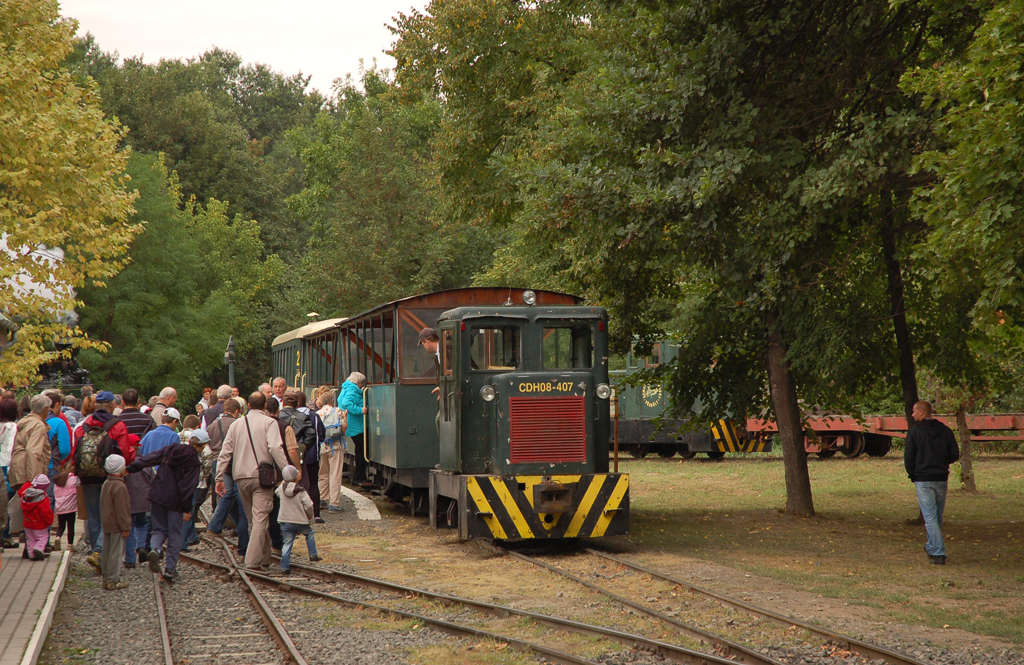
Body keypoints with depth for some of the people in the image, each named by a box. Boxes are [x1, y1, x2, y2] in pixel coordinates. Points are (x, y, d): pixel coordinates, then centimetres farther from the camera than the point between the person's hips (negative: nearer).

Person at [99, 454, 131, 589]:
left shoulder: (106, 483, 11)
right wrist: (125, 527, -16)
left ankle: (106, 578, 19)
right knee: (116, 553, -4)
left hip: (106, 525, 9)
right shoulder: (119, 486, -18)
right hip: (117, 527, -9)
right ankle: (113, 580, -2)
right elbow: (121, 509, -19)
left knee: (107, 552, 13)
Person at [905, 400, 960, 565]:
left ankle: (938, 553, -10)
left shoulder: (914, 432, -7)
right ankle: (932, 547, 30)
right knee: (938, 516, 17)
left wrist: (912, 475, 7)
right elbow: (954, 455, 4)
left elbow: (908, 457, -9)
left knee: (930, 516, -4)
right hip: (941, 479, 4)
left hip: (922, 480, -4)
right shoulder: (945, 431, 4)